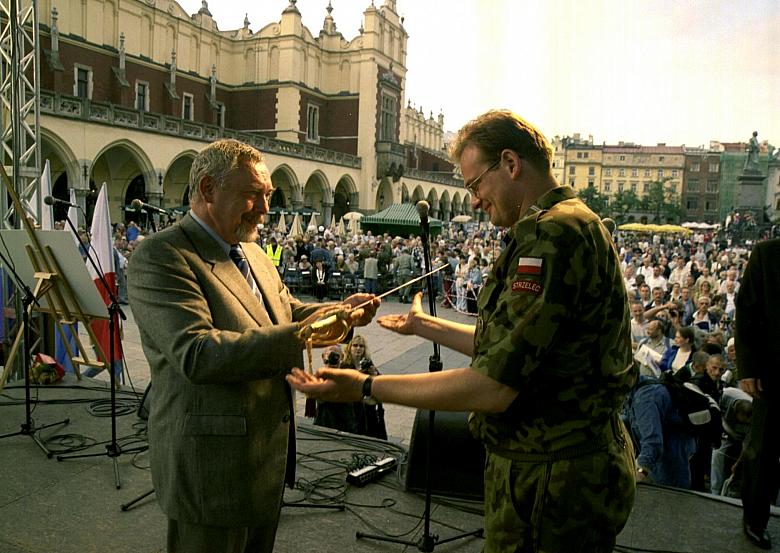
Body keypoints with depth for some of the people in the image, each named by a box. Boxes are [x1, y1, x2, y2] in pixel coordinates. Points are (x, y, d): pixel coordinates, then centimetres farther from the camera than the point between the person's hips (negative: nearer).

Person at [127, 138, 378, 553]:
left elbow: (285, 312, 21)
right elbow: (197, 353, -28)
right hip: (211, 466, -8)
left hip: (267, 454, 9)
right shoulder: (159, 257, -17)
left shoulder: (253, 253, 12)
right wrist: (297, 336, -32)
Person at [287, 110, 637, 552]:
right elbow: (509, 348, 16)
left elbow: (493, 388, -26)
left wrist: (365, 387, -20)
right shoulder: (574, 224, 13)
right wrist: (425, 325, 21)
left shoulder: (552, 234, -23)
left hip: (549, 479, -10)